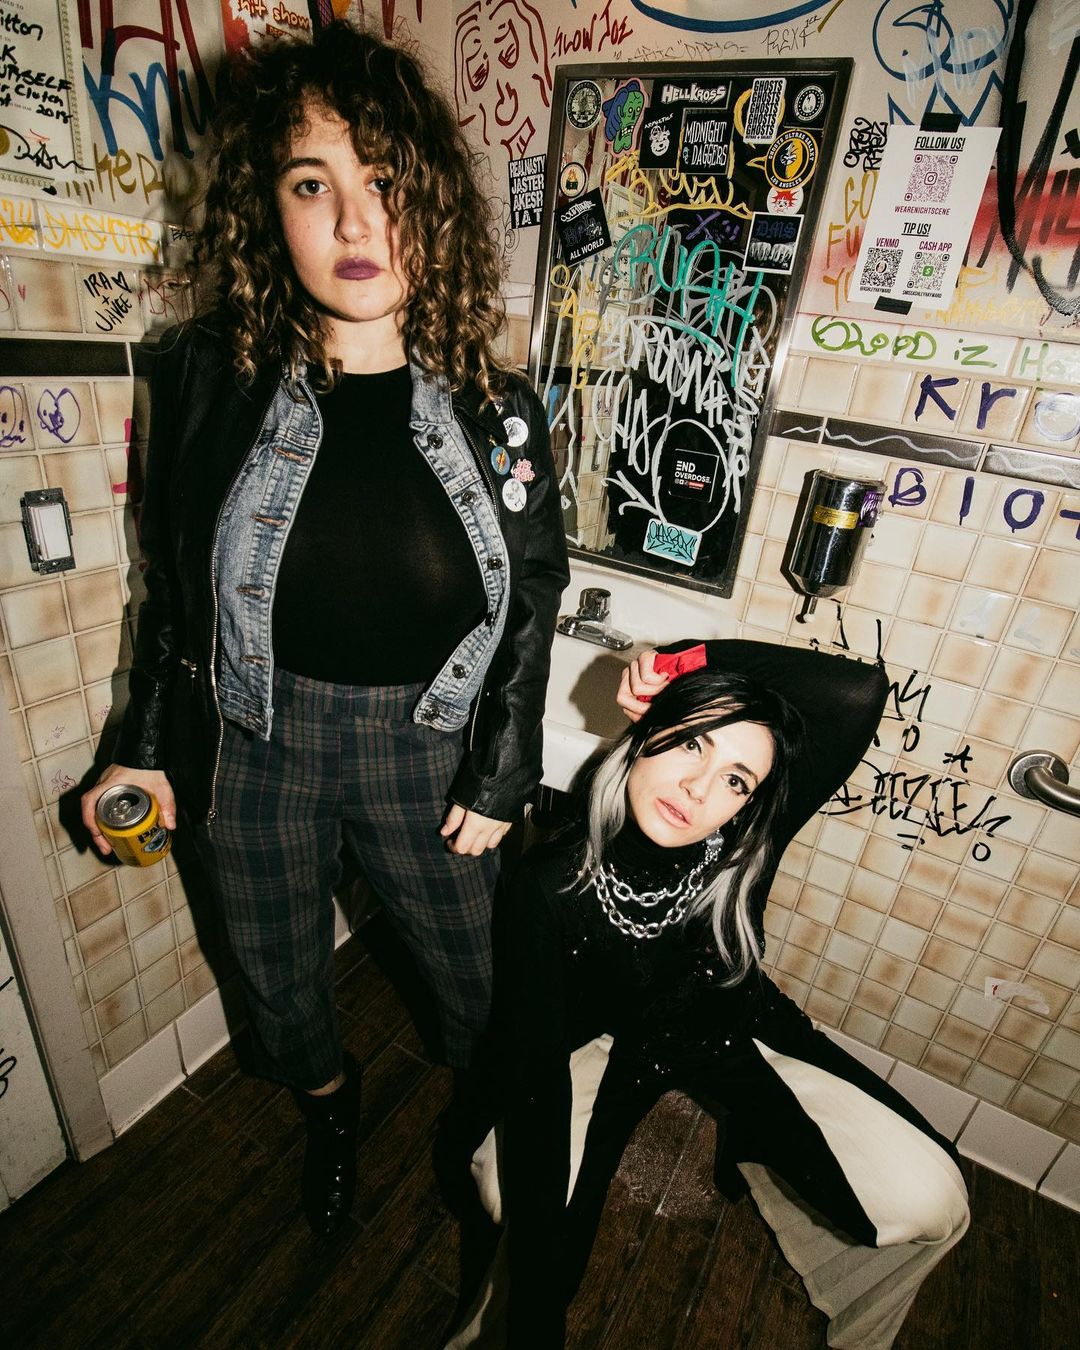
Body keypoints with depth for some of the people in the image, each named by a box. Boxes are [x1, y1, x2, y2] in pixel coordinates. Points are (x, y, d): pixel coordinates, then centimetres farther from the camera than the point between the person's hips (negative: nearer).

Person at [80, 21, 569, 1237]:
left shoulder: (495, 409, -9)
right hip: (259, 742, 2)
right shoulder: (211, 377, -8)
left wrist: (496, 783, -3)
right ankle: (327, 1103, 60)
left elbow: (530, 611, -4)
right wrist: (147, 750, 5)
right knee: (278, 976, 24)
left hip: (424, 748, 0)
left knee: (471, 966, 20)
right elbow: (173, 581, 2)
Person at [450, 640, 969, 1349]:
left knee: (930, 1205, -12)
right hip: (609, 1045, -1)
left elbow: (862, 691, -39)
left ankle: (755, 1153, 17)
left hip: (735, 1034, 2)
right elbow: (535, 1082, -30)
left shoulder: (743, 847, -28)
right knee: (508, 1184, -27)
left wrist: (687, 660, -38)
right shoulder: (551, 885, -31)